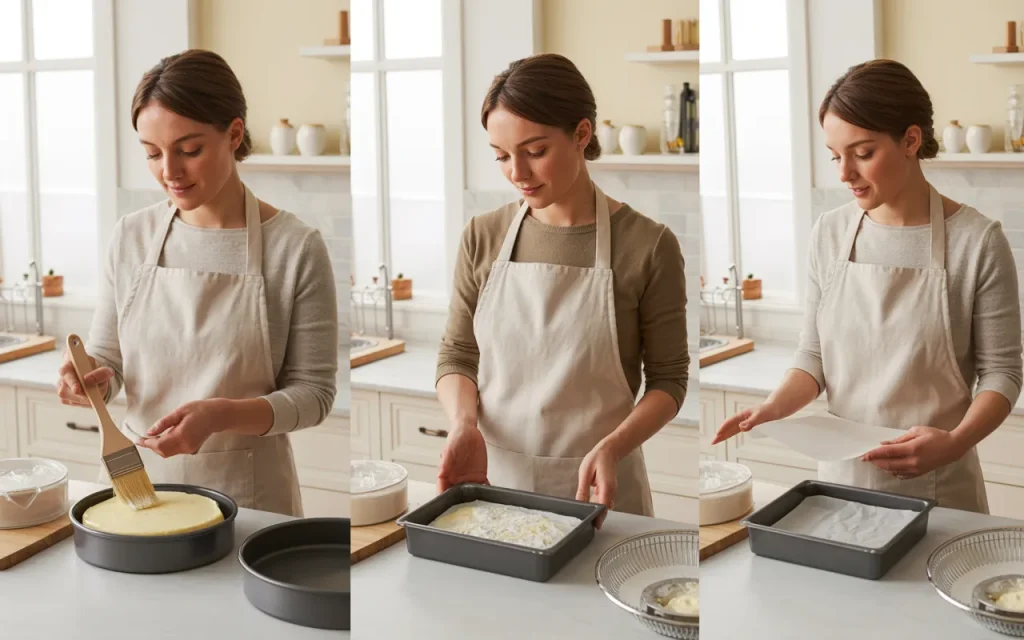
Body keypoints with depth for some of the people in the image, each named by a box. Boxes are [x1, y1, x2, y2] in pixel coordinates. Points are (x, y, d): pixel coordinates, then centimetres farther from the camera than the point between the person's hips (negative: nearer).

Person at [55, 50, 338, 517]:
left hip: (248, 493, -3)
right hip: (138, 477, 3)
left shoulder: (296, 247, -13)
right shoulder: (130, 237, -2)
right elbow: (107, 356, 7)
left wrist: (221, 415, -26)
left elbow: (313, 392, -11)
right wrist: (92, 378, -15)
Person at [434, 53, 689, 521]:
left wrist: (612, 447, -21)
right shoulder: (483, 237, -2)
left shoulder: (647, 245, -11)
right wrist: (464, 426, -14)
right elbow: (457, 355, 5)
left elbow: (668, 378, -4)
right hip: (492, 477, 3)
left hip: (596, 487, -2)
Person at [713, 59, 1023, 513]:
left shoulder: (977, 240, -12)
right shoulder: (829, 234, -1)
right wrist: (775, 407, -14)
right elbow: (814, 354, 4)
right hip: (842, 473, 3)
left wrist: (955, 442, -24)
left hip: (937, 487, -3)